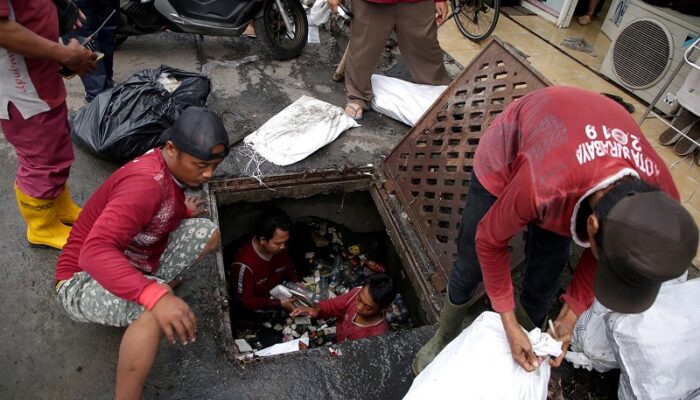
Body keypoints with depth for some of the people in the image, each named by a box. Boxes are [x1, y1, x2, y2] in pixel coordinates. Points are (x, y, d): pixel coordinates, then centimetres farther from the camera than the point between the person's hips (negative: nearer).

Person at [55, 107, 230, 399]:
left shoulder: (171, 168, -4)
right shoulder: (146, 181, -31)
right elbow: (94, 252, -42)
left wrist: (183, 212, -8)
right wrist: (156, 296, -54)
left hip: (134, 265, 8)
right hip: (83, 280, -8)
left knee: (210, 231, -3)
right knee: (156, 310, -38)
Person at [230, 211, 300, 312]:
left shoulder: (280, 248, -13)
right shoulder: (244, 264, -32)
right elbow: (245, 301, -23)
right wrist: (279, 304, -26)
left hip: (277, 296, 6)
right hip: (255, 308, -6)